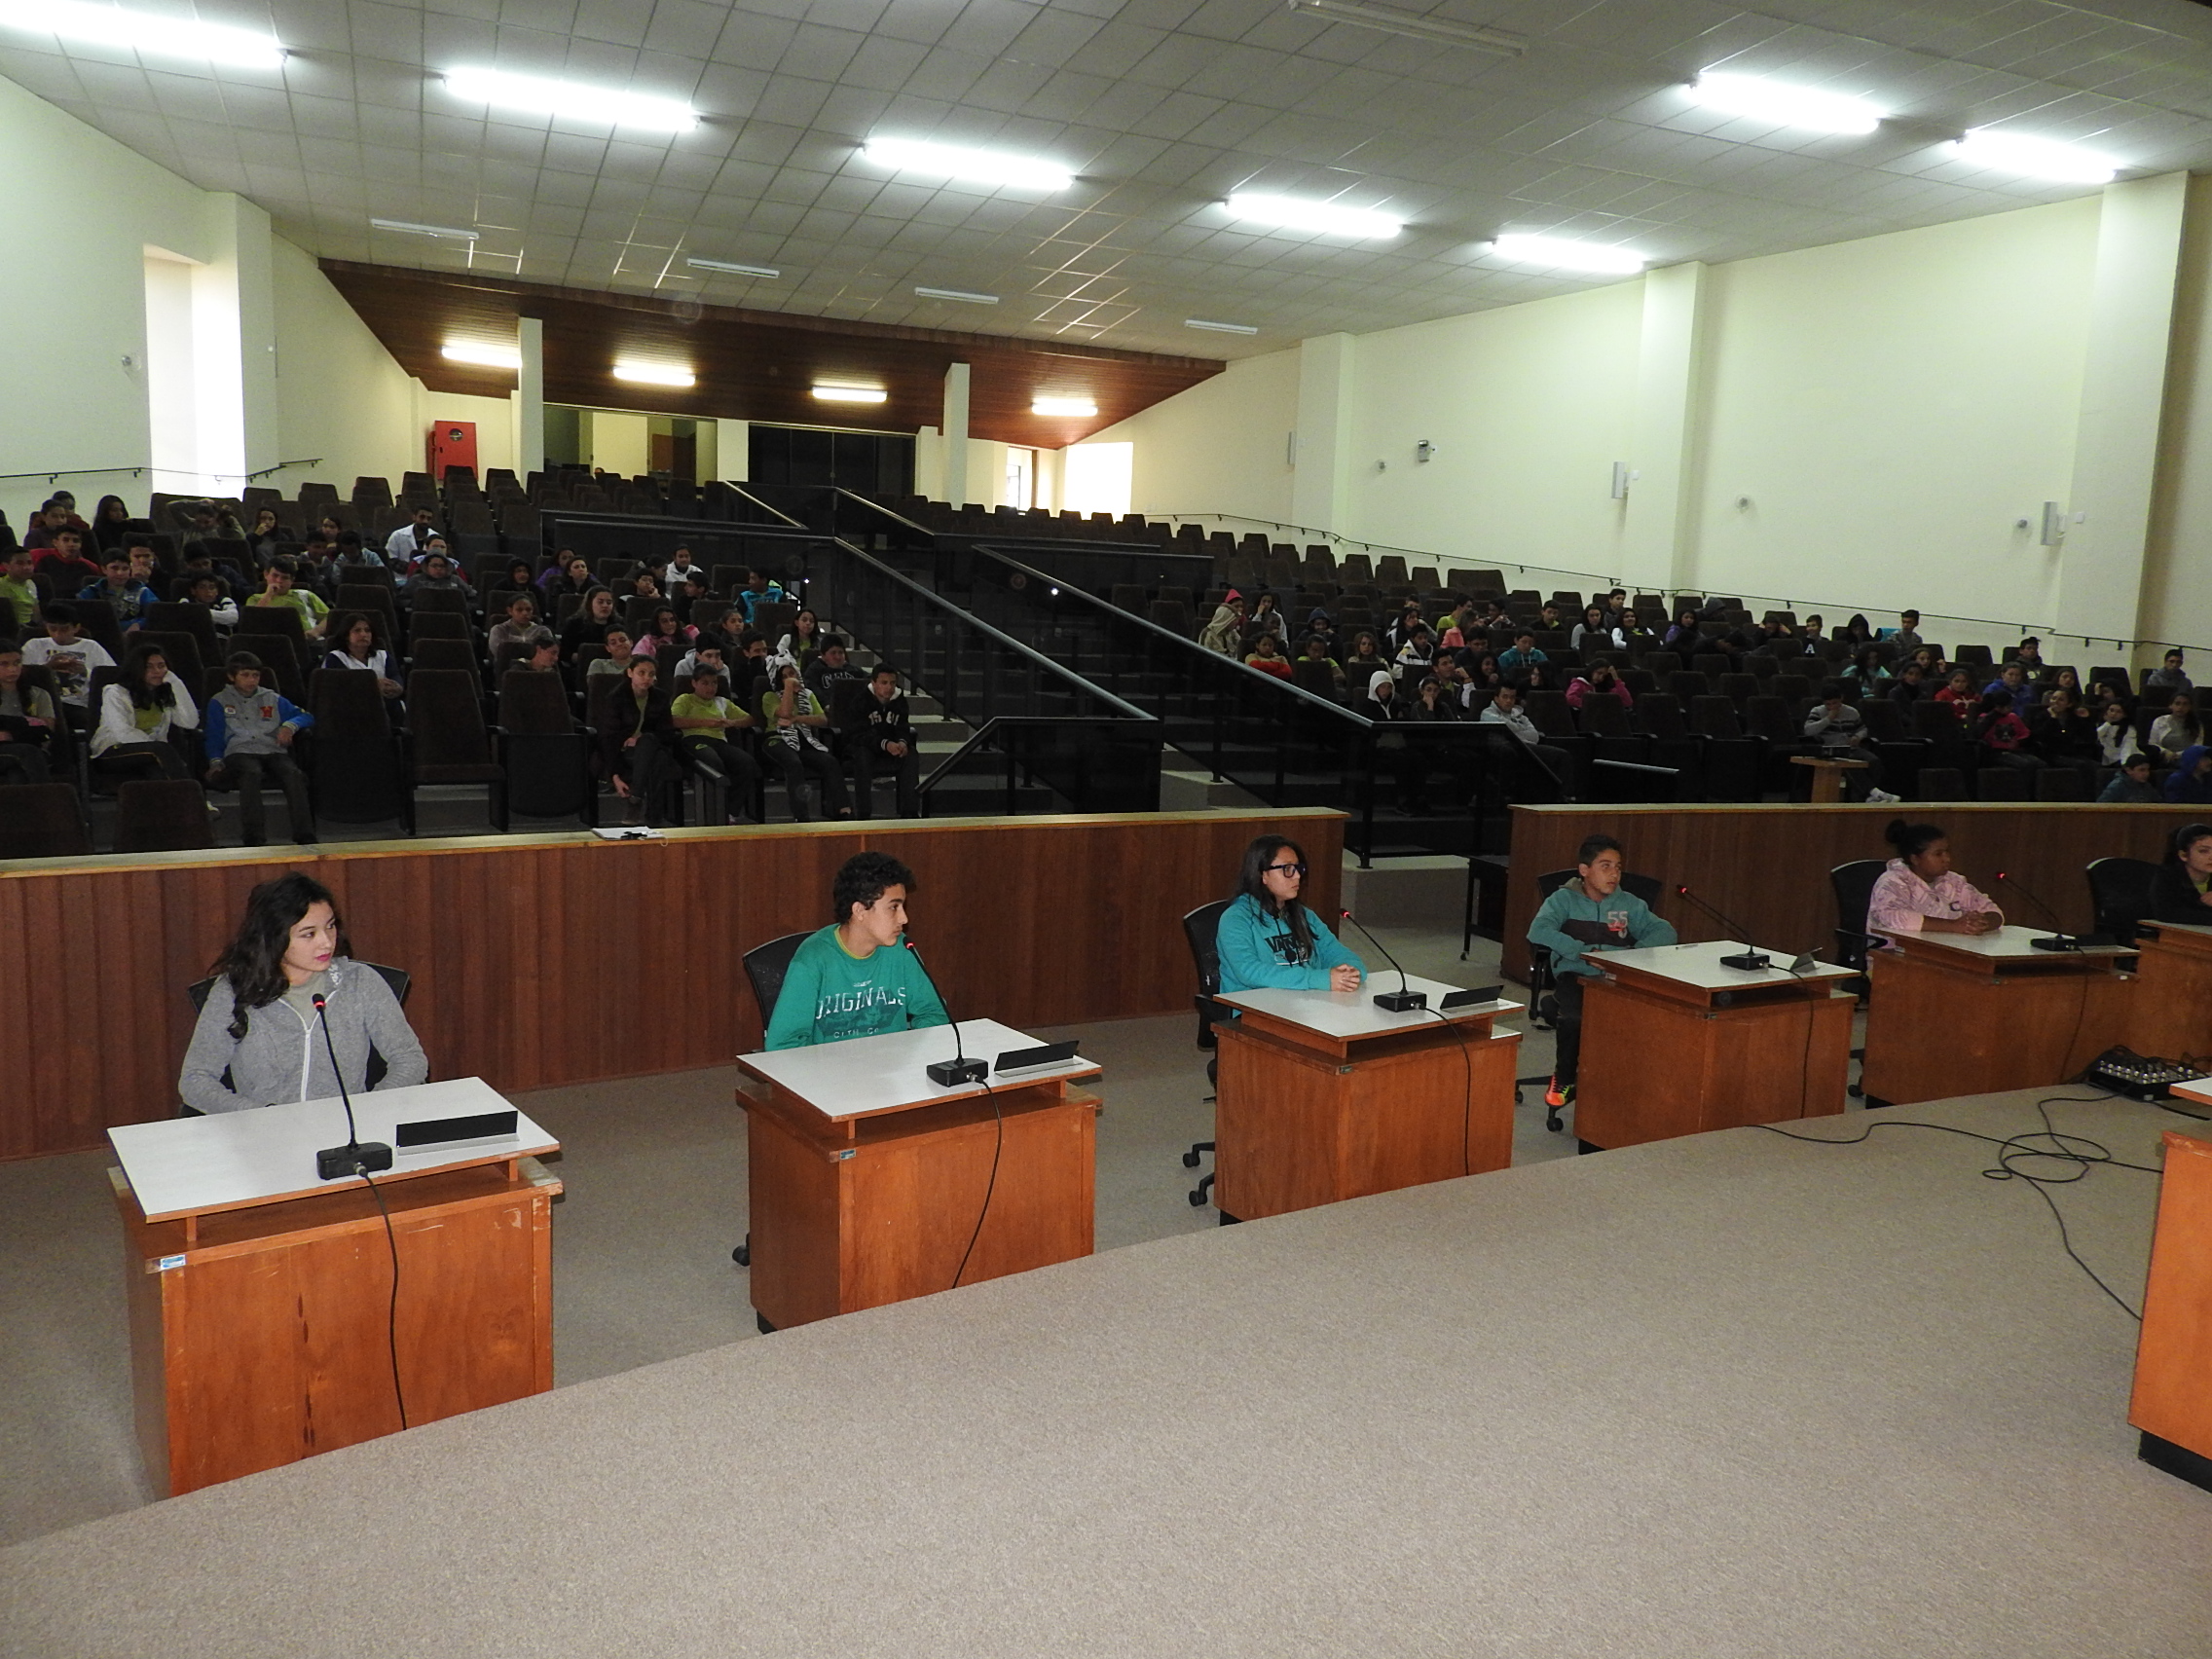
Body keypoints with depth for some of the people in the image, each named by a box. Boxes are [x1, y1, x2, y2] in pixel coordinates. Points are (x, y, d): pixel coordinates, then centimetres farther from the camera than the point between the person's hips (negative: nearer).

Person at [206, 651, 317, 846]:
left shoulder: (273, 700, 26)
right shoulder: (219, 702, 22)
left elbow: (306, 716, 21)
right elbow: (214, 737, 15)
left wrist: (289, 725, -1)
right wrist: (216, 761, -3)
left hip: (273, 751, 2)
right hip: (239, 752, -2)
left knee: (294, 774, -34)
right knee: (251, 774, -40)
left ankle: (305, 837, -43)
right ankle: (253, 839, -49)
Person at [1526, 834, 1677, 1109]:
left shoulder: (1629, 904, 13)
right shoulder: (1564, 899, 2)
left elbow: (1665, 931, 3)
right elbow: (1538, 930, -15)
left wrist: (1635, 953, -16)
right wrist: (1583, 951, -25)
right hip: (1574, 976, -3)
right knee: (1575, 1015, -34)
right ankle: (1564, 1078, -5)